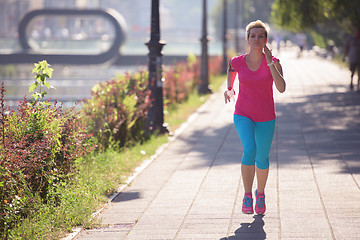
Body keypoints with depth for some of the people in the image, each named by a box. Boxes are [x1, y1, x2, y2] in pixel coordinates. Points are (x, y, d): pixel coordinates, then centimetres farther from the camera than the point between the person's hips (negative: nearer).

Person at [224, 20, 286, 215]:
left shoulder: (273, 62, -10)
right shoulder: (237, 62, -7)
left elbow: (281, 88, -23)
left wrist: (270, 62, -25)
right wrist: (229, 89, 3)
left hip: (266, 118, 1)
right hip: (243, 115, -1)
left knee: (262, 159, 11)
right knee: (249, 150, -25)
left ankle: (260, 193, 40)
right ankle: (247, 196, -8)